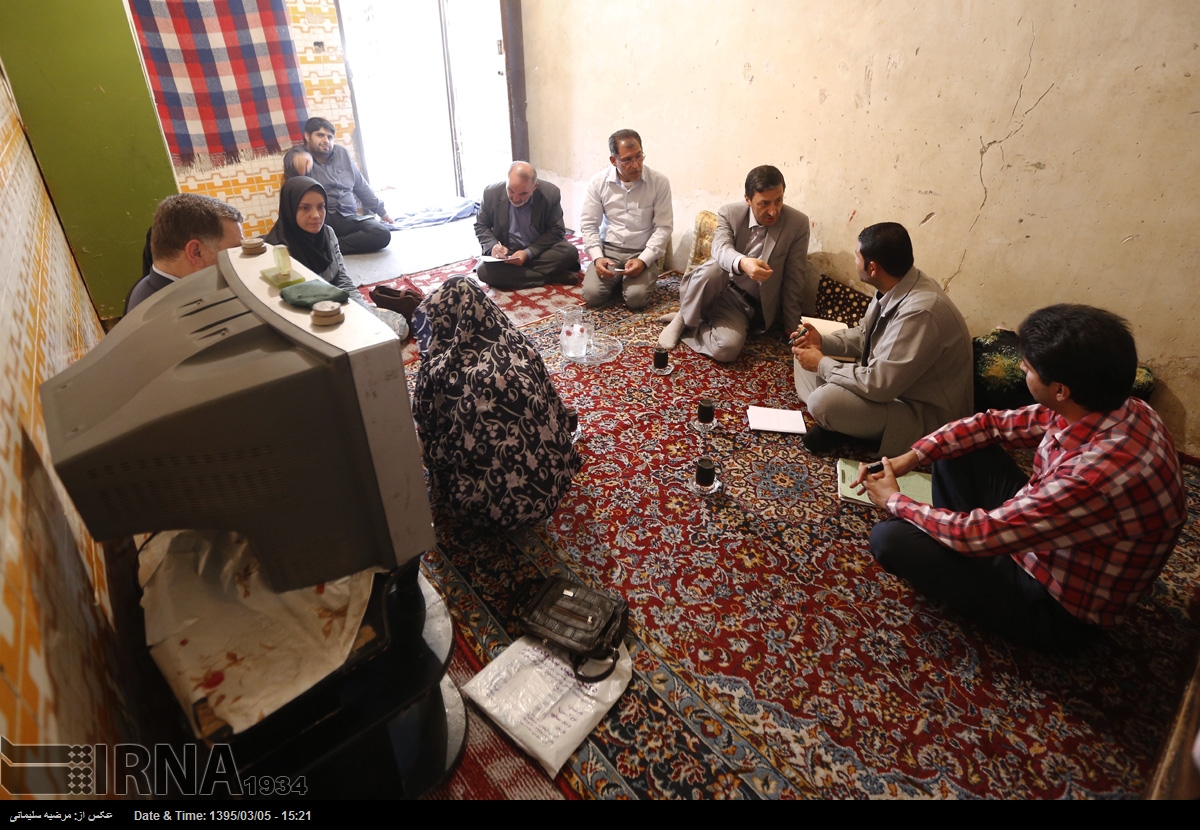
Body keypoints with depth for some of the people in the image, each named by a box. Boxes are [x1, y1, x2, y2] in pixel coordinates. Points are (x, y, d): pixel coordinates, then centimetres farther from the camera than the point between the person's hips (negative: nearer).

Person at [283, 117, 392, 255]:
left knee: (383, 234, -25)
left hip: (347, 218, 5)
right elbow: (292, 159, -26)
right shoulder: (298, 154, 1)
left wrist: (382, 211, 26)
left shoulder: (341, 153, 17)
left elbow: (361, 186, 25)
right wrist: (301, 157, -51)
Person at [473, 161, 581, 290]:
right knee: (484, 270, -30)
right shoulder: (491, 193, -11)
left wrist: (528, 253, -23)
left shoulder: (550, 193, -16)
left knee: (570, 252, -29)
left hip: (540, 251, -1)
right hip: (506, 254, 1)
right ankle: (553, 276, -24)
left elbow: (556, 230, -9)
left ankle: (510, 272, -21)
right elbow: (480, 226, 2)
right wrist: (493, 246, -20)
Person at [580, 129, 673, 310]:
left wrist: (643, 260, -21)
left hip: (644, 253, -2)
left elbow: (664, 227, -8)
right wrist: (597, 257, -16)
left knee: (635, 298, -26)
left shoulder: (659, 182, -8)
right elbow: (588, 225, 0)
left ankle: (637, 280, 11)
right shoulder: (598, 182, -3)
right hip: (609, 250, 2)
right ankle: (617, 280, 14)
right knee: (592, 295, -20)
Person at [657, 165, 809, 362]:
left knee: (727, 348, -31)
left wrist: (792, 325, -1)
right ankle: (684, 319, -10)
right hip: (719, 291, 0)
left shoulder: (798, 224, -9)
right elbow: (720, 249, -27)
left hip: (752, 305, 0)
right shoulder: (730, 213, -7)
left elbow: (794, 279, -4)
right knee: (712, 270, -37)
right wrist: (742, 263, -51)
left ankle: (688, 330, -2)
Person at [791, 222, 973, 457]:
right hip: (892, 381, 9)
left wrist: (822, 364, -21)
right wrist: (822, 341, -5)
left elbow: (878, 385, -34)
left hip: (926, 413, -9)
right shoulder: (897, 286, -6)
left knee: (824, 402, -32)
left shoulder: (919, 312, -35)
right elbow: (865, 335, 11)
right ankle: (833, 420, -3)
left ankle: (835, 422, 1)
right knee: (807, 353, 5)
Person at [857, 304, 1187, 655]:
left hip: (1058, 607, -8)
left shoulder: (1099, 475, -39)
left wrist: (893, 501, -15)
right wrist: (912, 457, -8)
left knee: (890, 538, -18)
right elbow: (995, 423, 1)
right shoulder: (1101, 407, -13)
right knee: (958, 445, 6)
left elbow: (977, 535, -31)